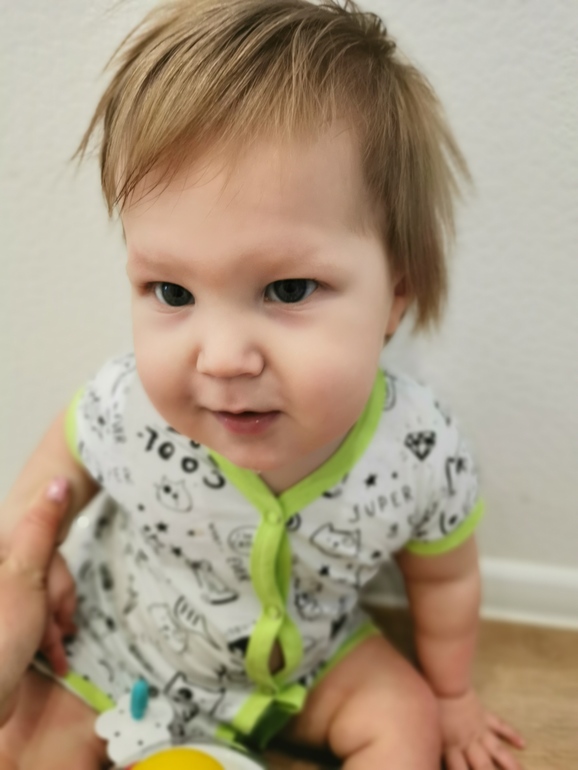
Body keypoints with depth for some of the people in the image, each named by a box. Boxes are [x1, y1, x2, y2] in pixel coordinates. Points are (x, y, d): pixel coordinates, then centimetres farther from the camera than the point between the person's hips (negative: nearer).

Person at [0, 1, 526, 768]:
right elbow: (67, 453, -8)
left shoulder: (423, 457, -31)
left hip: (306, 655, 1)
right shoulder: (127, 407, -34)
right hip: (125, 642, 0)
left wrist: (449, 694, 6)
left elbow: (444, 578, -10)